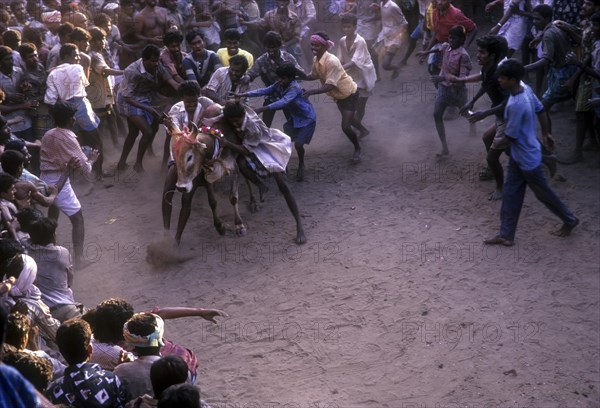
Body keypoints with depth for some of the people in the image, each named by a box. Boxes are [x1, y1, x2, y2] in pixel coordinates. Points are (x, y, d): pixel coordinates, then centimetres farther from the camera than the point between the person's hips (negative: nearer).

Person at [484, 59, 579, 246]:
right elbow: (541, 110, 9)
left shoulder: (516, 105, -33)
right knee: (510, 193, 12)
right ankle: (506, 234, 19)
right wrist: (546, 133, 23)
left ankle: (570, 220, 34)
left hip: (527, 157, -9)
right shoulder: (526, 89, -5)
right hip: (518, 155, 9)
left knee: (543, 193, 12)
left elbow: (510, 136, -24)